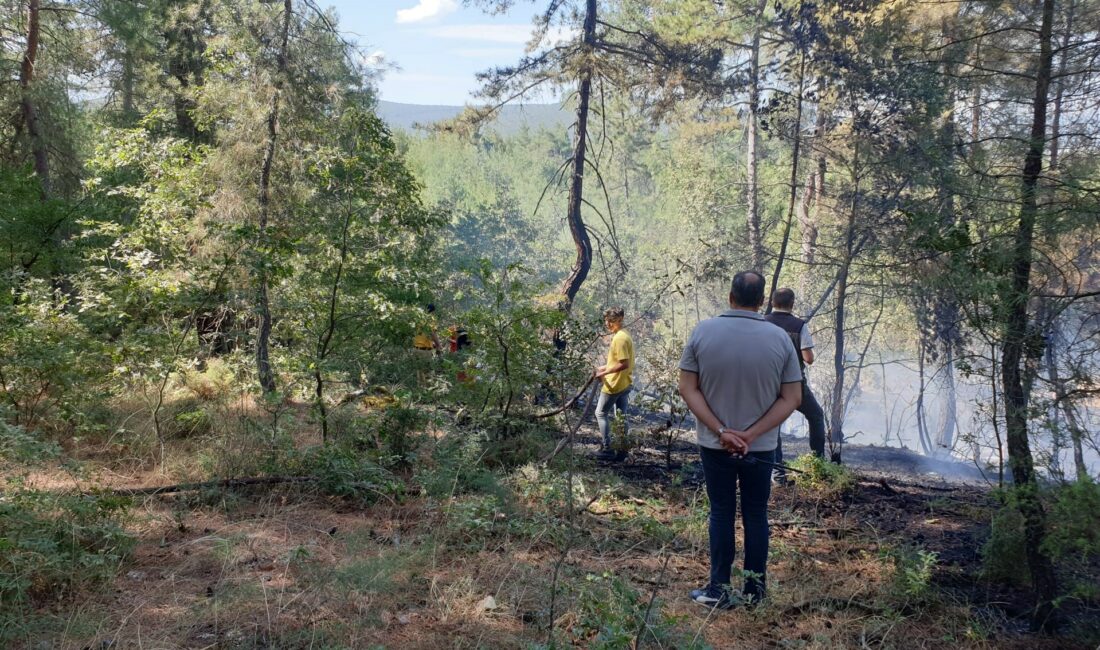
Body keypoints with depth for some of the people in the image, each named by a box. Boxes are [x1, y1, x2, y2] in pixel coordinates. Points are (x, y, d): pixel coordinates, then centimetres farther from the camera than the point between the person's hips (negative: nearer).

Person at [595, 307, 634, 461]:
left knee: (601, 413, 4)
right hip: (624, 384, 9)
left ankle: (607, 449, 4)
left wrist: (605, 373, -19)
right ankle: (621, 450, 15)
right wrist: (605, 367, 15)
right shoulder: (624, 335, 10)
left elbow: (623, 364, -26)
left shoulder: (619, 338, -21)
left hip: (614, 384, -9)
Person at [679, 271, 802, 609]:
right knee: (756, 514, 14)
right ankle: (755, 589, 21)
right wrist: (752, 434, -13)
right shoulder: (779, 338, -9)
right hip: (761, 447, 0)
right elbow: (792, 398, -8)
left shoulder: (703, 331, -10)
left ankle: (719, 589, 15)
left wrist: (721, 431, -13)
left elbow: (688, 388, -10)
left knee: (721, 512, 12)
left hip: (714, 445, 0)